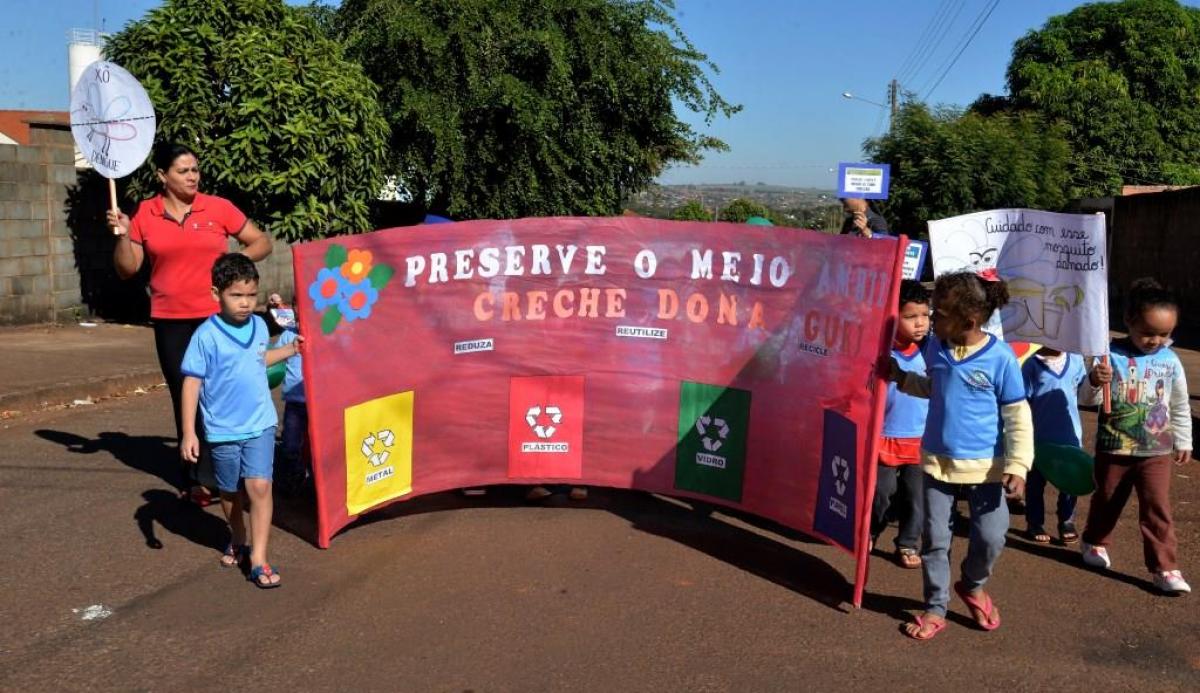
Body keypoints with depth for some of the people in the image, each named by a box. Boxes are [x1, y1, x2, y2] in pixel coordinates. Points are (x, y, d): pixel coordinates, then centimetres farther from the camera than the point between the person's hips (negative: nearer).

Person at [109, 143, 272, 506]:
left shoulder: (218, 207, -1)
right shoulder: (145, 214, 4)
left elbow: (262, 242, 5)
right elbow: (127, 269, 7)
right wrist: (122, 235, -9)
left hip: (217, 318, -2)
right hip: (170, 323, 2)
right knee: (184, 399, 10)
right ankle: (195, 476, 21)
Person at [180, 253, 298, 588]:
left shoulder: (259, 326, 0)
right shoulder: (206, 336, -16)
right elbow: (191, 383, -14)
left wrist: (291, 350, 16)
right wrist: (188, 433, -17)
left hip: (260, 424, 2)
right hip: (223, 430, -2)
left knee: (259, 486, -10)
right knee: (230, 492, 16)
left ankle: (258, 558, -4)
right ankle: (238, 541, 41)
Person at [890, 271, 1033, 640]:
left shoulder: (1000, 357, -15)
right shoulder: (935, 349, -2)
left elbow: (1018, 417, -10)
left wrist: (1017, 465, -15)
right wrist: (901, 377, 5)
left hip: (984, 465, -3)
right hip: (937, 460, 4)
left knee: (991, 537, -1)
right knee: (935, 537, 7)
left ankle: (972, 586, 31)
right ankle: (935, 607, 23)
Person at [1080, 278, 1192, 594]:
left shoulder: (1170, 361, -3)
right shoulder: (1111, 354, -13)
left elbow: (1181, 407, 10)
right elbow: (1089, 398, -15)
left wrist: (1183, 441, 14)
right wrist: (1095, 381, -36)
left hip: (1157, 451, 1)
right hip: (1113, 448, -1)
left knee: (1158, 509, -2)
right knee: (1106, 501, 18)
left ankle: (1165, 567, 6)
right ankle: (1094, 543, 40)